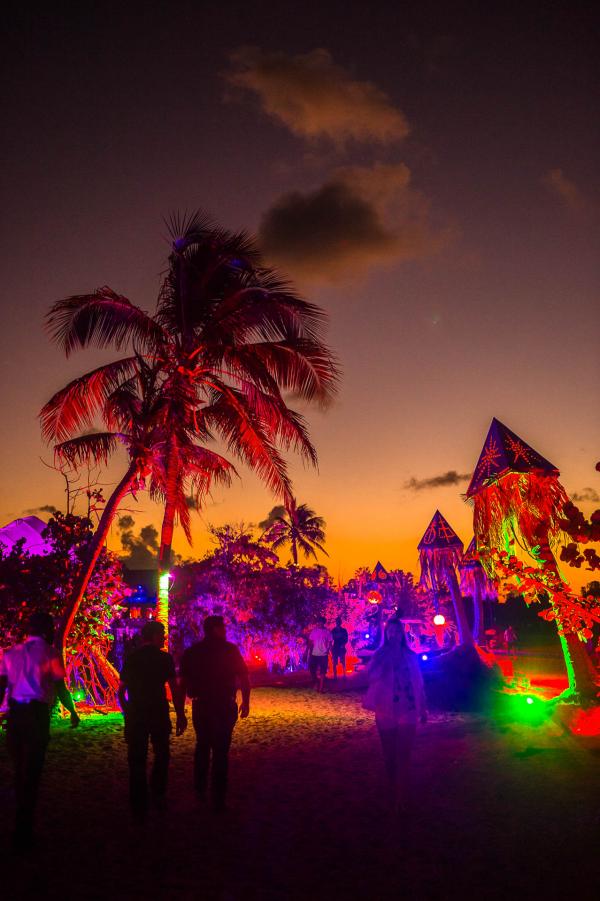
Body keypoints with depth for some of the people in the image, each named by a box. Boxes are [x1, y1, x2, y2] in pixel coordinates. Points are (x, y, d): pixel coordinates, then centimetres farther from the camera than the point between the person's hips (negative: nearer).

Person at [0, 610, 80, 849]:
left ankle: (22, 822, 30)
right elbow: (60, 688, -4)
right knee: (32, 772, 4)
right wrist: (73, 712, 9)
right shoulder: (49, 654, -3)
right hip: (37, 714, -5)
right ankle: (23, 834, 7)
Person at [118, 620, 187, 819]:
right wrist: (180, 715, -4)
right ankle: (158, 795, 11)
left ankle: (139, 807, 11)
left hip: (135, 715, 2)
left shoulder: (131, 658, 5)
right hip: (159, 713, -2)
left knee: (137, 759, 9)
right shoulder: (164, 658, -5)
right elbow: (174, 688, -10)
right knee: (161, 754, 18)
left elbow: (121, 691, 7)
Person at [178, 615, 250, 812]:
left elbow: (183, 683, 2)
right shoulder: (230, 649, -9)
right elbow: (244, 678, -11)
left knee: (202, 746, 23)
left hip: (201, 706, 3)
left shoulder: (192, 651, 1)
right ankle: (218, 800, 11)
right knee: (221, 751, 6)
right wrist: (245, 702, 0)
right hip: (225, 707, -3)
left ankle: (200, 789, 33)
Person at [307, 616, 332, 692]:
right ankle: (315, 682, 32)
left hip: (323, 654, -1)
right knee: (312, 670, 7)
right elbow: (310, 642, 3)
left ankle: (321, 687, 6)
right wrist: (310, 651, -5)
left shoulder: (327, 632, -1)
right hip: (314, 654, 1)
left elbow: (329, 642, 2)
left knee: (322, 672, -1)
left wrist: (327, 651, -10)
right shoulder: (314, 631, 1)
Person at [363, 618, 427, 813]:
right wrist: (385, 659, -27)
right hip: (386, 711, 0)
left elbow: (418, 683, 8)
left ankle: (399, 799, 6)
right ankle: (395, 793, 29)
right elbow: (372, 677, -18)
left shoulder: (410, 656, 3)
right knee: (389, 755, 11)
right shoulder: (380, 655, -3)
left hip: (408, 711, 0)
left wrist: (423, 709, 11)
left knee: (403, 756, -1)